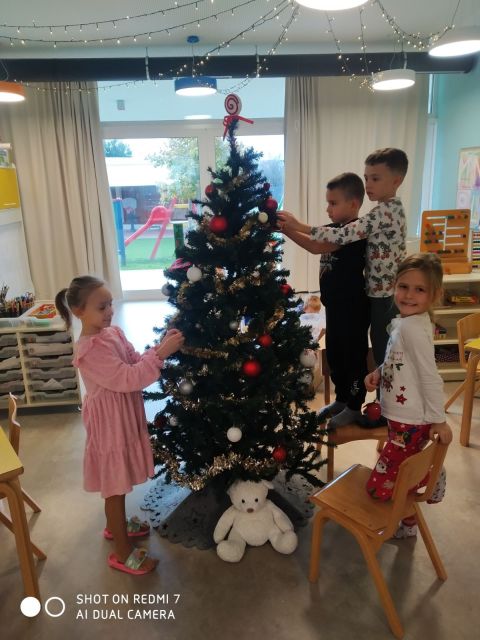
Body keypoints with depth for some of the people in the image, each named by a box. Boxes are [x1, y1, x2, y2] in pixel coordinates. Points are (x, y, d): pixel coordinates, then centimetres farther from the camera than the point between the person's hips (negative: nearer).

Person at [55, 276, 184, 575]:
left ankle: (115, 525, 48)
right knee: (116, 486, 7)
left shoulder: (113, 332, 1)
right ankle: (123, 553, 24)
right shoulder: (90, 350, -28)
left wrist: (161, 347, -12)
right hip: (109, 423, -9)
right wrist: (161, 353, -34)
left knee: (117, 483, 26)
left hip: (124, 418, 9)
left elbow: (135, 362, 4)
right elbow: (128, 379, -32)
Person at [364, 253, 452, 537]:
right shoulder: (404, 322, 6)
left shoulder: (413, 327, -24)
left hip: (411, 423, -9)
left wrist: (439, 420, -16)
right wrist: (378, 373, 0)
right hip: (403, 418, 9)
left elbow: (430, 376, -22)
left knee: (378, 488, 0)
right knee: (399, 472, 23)